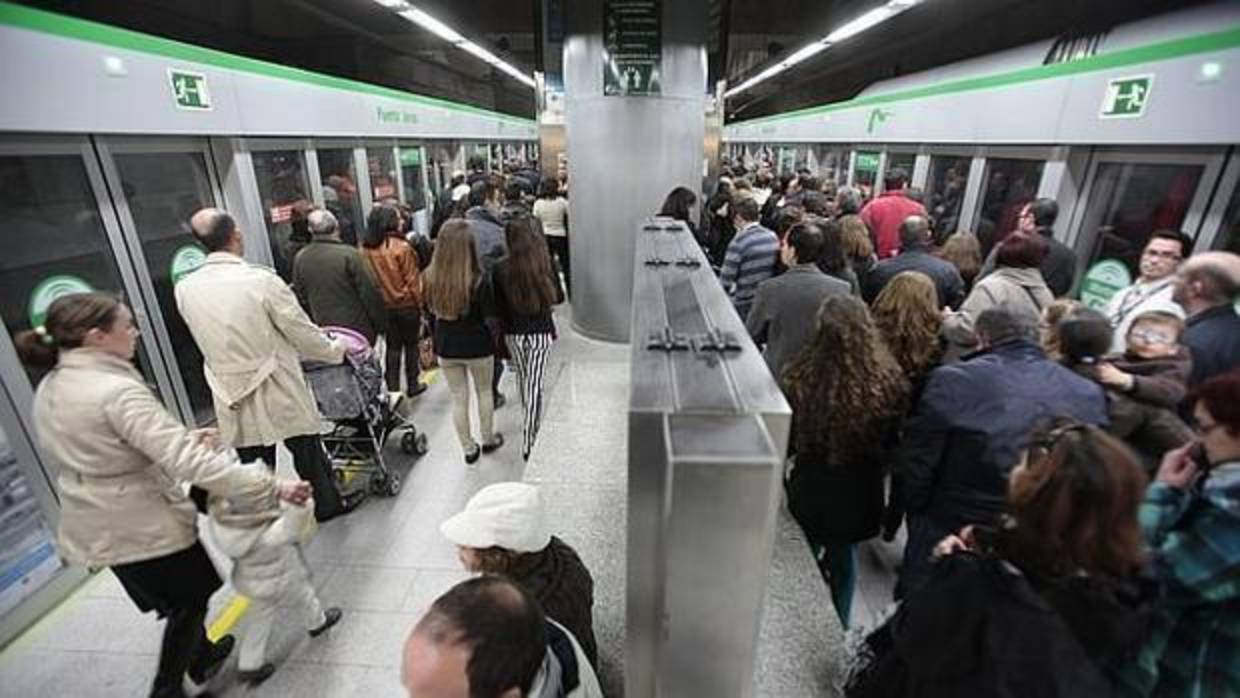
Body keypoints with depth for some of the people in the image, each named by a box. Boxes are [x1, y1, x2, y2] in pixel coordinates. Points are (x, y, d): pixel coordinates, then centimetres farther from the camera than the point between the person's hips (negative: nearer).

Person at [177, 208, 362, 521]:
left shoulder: (185, 289, -4)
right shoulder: (261, 280, -19)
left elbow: (209, 340, 9)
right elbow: (303, 333, -11)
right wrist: (334, 350, 7)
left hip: (233, 396, 4)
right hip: (279, 392, -4)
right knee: (307, 451, 16)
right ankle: (327, 504, 34)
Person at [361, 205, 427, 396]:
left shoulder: (365, 249, -3)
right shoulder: (401, 247, -18)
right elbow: (412, 280, -14)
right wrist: (420, 303, -2)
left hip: (384, 306, 4)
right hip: (407, 304, -4)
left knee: (392, 346, 14)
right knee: (411, 345, 11)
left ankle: (393, 388, 18)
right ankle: (413, 385, 21)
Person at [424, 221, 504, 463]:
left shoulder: (431, 278, -12)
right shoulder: (479, 280, -23)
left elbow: (432, 311, 2)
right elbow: (490, 320, -17)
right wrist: (498, 332, 2)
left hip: (446, 347, 3)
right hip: (477, 346, -2)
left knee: (458, 398, 17)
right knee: (484, 392, 22)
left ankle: (468, 449, 30)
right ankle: (488, 439, 38)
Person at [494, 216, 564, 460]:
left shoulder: (501, 269, -12)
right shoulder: (547, 263, -14)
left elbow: (498, 308, -5)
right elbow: (558, 297, -2)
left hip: (514, 333, 2)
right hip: (541, 332, -2)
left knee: (522, 377, 23)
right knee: (535, 384, 4)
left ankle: (530, 425, 46)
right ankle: (528, 442, 6)